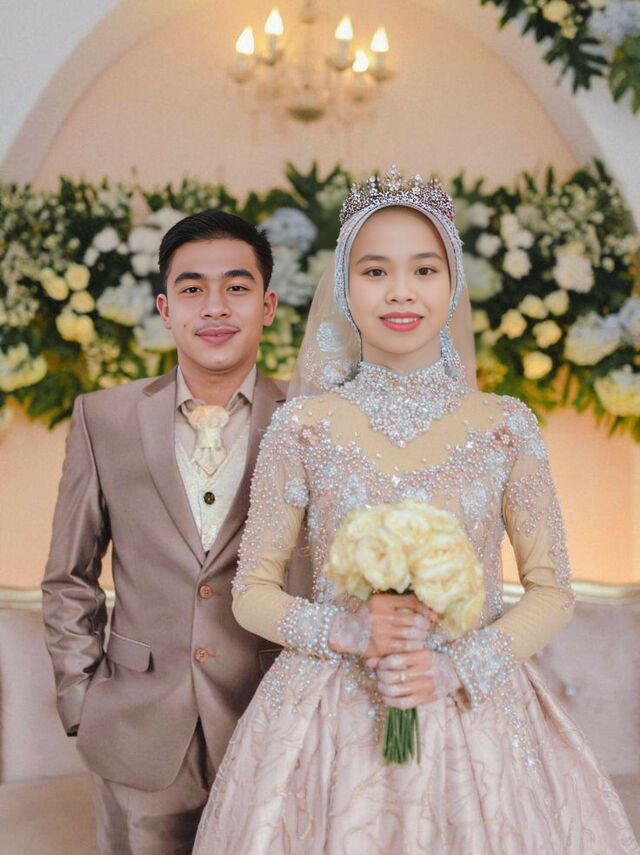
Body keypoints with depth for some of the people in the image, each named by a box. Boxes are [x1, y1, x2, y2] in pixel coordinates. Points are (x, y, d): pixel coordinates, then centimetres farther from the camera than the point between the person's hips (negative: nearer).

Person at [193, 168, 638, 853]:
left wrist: (458, 666, -14)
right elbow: (252, 591, 1)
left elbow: (551, 590, 2)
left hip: (475, 713, 1)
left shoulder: (506, 426, -2)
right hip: (332, 719, 0)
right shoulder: (303, 427, -4)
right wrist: (346, 631, -17)